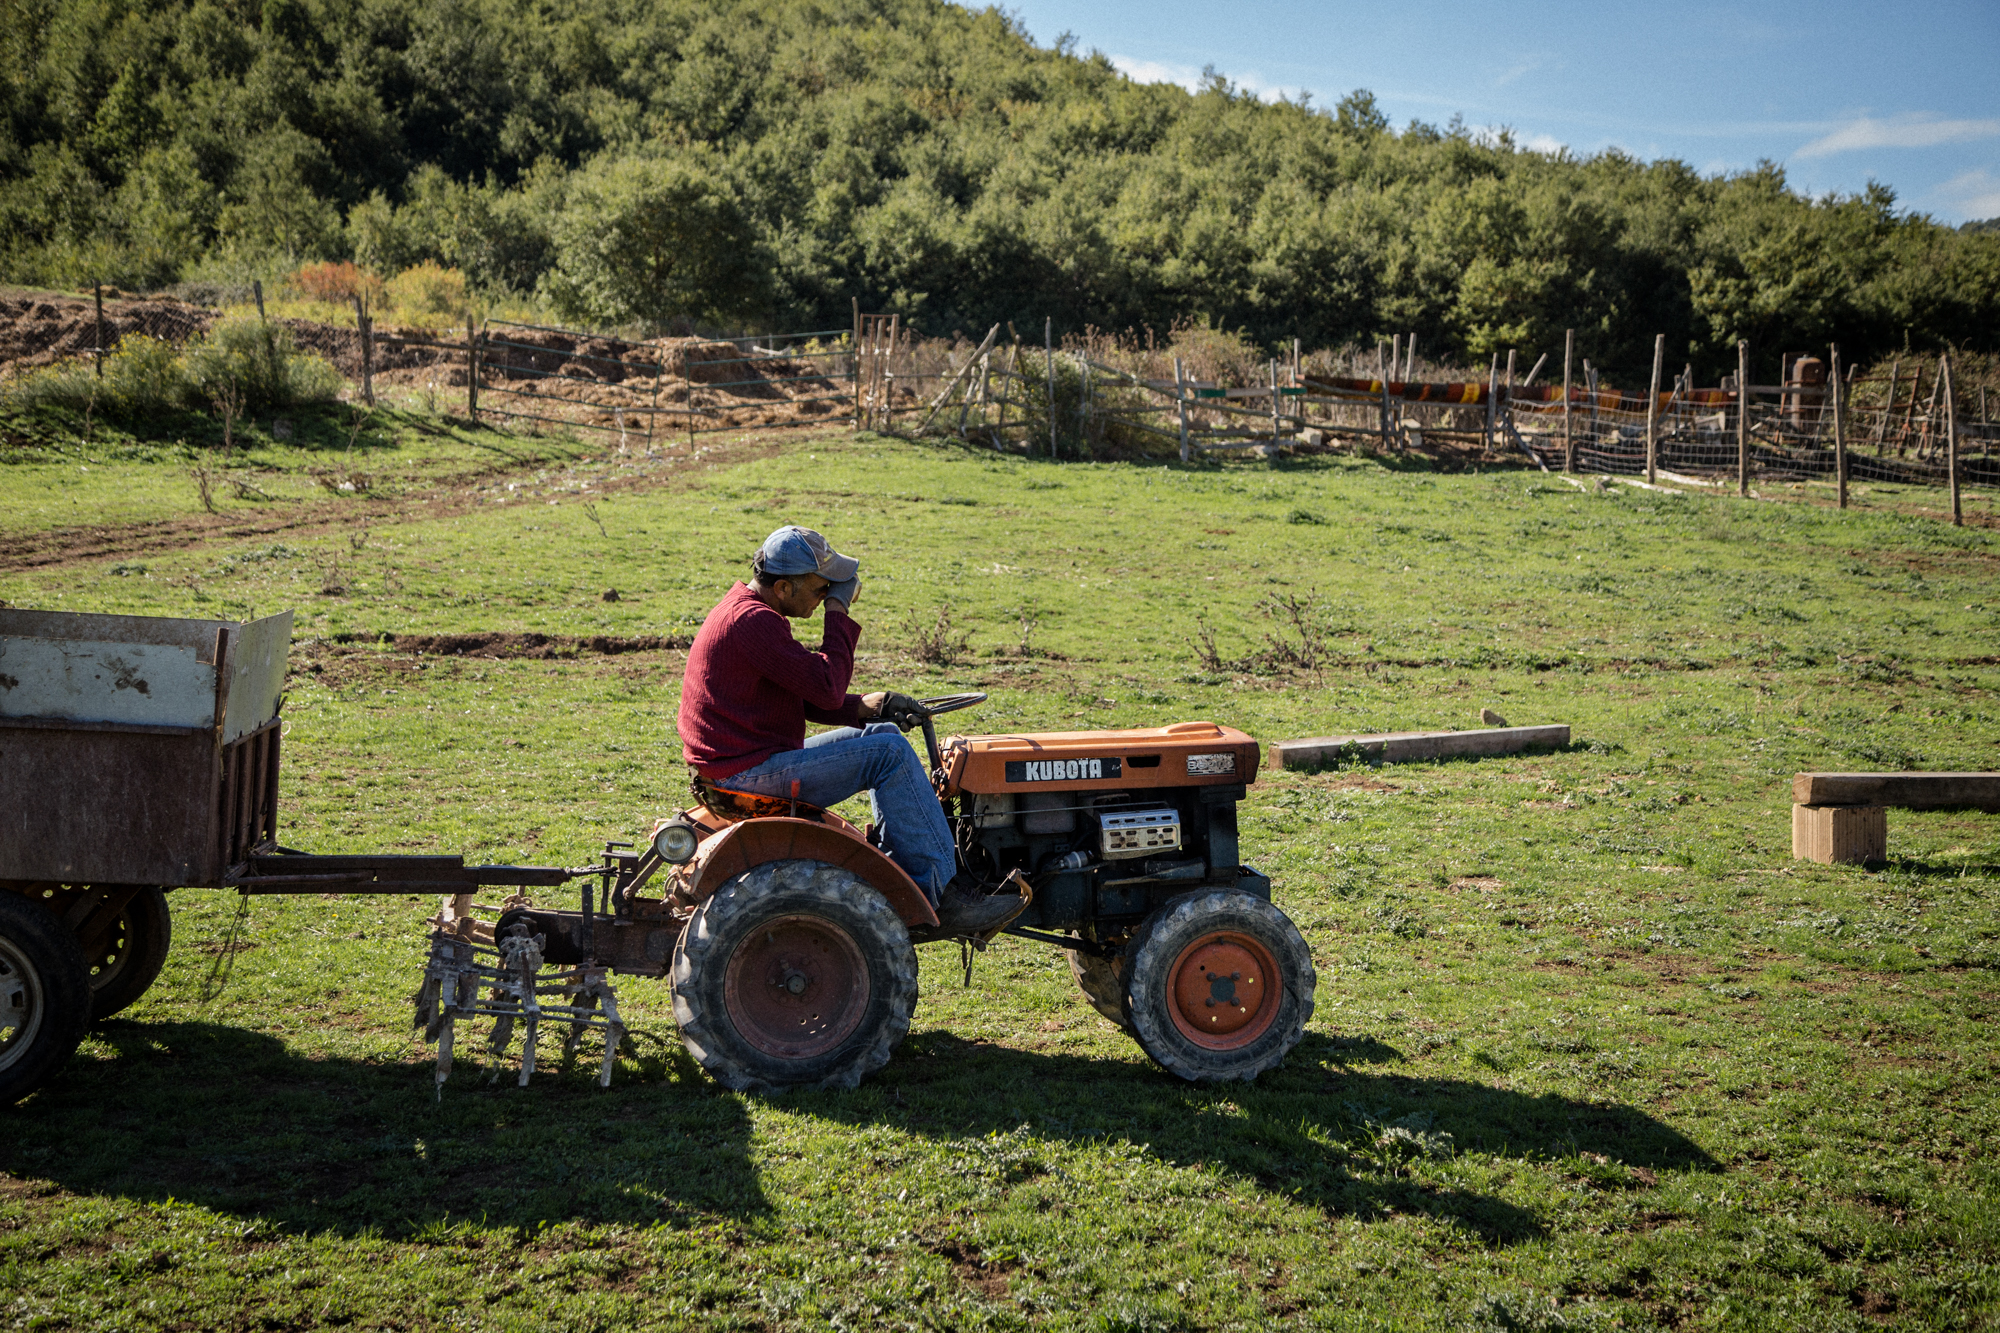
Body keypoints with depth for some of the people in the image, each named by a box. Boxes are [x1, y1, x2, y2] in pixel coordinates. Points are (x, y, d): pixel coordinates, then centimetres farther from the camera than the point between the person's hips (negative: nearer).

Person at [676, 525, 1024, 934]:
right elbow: (826, 687, -23)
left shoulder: (747, 611, 15)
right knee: (889, 752, -14)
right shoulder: (752, 620, -20)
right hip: (749, 771, -11)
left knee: (881, 733, 18)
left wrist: (861, 708, 4)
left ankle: (906, 863, 14)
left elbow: (804, 696, 19)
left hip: (751, 759, 11)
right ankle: (941, 894, -11)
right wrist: (838, 614, -13)